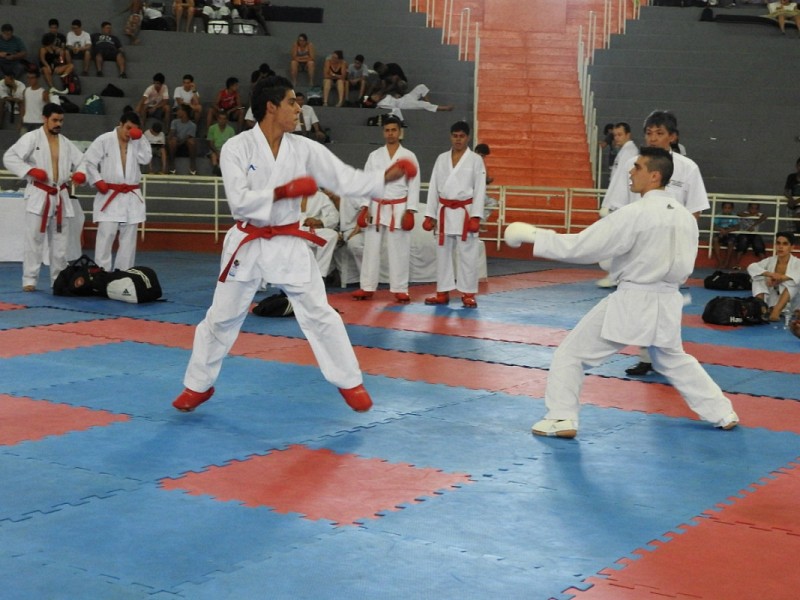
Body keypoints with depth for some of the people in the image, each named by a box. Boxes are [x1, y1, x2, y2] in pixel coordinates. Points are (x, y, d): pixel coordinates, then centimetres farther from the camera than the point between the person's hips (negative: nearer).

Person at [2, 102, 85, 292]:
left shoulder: (66, 143, 12)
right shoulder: (32, 138, -5)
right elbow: (9, 158, -11)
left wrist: (80, 174, -7)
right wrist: (30, 171, -21)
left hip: (60, 197, 5)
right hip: (39, 196, -5)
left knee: (60, 242, 9)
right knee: (34, 240, -6)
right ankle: (29, 280, 0)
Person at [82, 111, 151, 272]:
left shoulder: (137, 142, 8)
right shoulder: (104, 140, -5)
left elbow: (146, 159, -5)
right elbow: (88, 161, -4)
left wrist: (139, 139, -9)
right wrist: (98, 181, -12)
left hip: (131, 197, 5)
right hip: (110, 195, -5)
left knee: (129, 238, 8)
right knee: (106, 236, -8)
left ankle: (123, 272, 16)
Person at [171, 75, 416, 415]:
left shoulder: (304, 149, -2)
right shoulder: (236, 148, -11)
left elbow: (345, 179, -4)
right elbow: (239, 202, -18)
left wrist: (386, 178, -17)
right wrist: (283, 192, -24)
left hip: (289, 245, 2)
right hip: (248, 244, -2)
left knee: (320, 314, 1)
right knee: (222, 318, 8)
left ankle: (350, 382, 15)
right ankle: (198, 385, 26)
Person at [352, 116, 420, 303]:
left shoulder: (409, 156, 1)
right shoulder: (374, 155, 7)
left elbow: (414, 185, -1)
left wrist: (410, 210, -8)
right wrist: (365, 207, -2)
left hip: (399, 209, -2)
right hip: (377, 207, 2)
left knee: (399, 250, 1)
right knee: (371, 248, 4)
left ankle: (400, 289, 7)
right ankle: (367, 288, 10)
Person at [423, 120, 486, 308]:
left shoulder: (475, 160, -1)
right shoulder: (442, 159, 9)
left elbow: (479, 190, -5)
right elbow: (434, 188, 9)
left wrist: (476, 216, -13)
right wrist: (430, 215, 4)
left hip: (465, 212, -4)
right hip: (445, 212, 4)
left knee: (467, 254, -3)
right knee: (443, 253, 8)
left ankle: (468, 294, 4)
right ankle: (443, 293, 15)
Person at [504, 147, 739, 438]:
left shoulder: (634, 214, -19)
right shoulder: (686, 217, 3)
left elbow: (581, 246, -19)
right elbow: (685, 268, 12)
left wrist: (531, 234, -12)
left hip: (630, 302, -7)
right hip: (667, 302, 7)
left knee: (571, 353, 5)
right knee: (675, 360, 29)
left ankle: (561, 419, 3)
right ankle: (723, 413, 31)